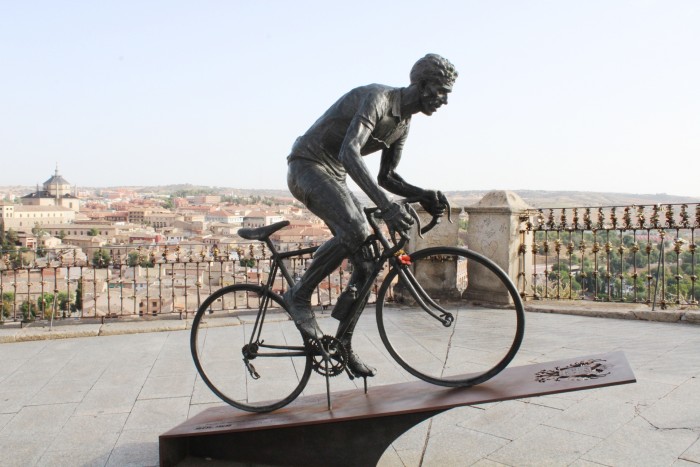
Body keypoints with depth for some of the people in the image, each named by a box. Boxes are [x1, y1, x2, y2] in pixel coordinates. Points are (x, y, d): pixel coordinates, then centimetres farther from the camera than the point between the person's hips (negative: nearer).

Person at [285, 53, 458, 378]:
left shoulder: (404, 123, 9)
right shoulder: (377, 97, -20)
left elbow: (386, 177, 15)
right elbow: (349, 152, -37)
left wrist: (422, 195, -4)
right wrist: (386, 206, -45)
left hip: (334, 177, 9)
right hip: (307, 166, -9)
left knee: (367, 263, -2)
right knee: (354, 230, -35)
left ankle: (343, 345, 9)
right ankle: (299, 295, -13)